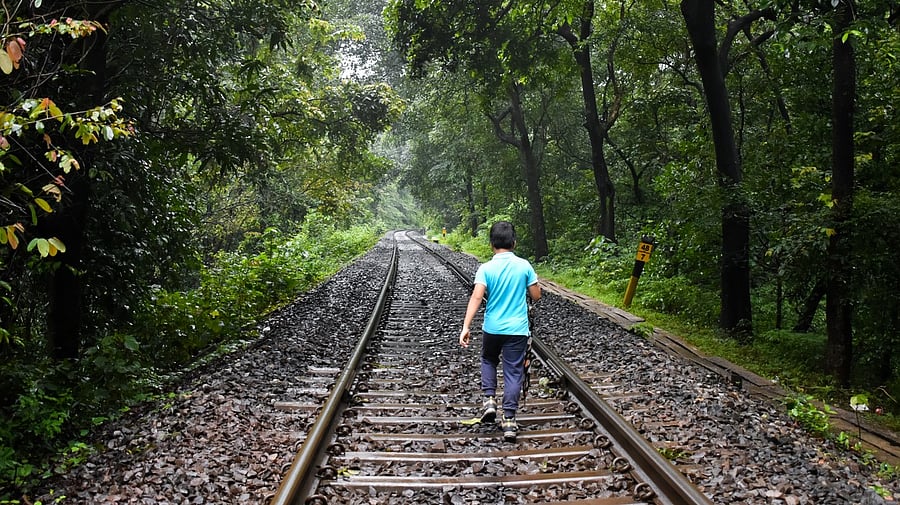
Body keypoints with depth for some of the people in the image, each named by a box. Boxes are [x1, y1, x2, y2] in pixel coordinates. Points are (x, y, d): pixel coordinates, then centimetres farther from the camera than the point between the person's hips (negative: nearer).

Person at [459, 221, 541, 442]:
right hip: (517, 329, 0)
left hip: (491, 328, 0)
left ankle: (489, 400, 13)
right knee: (513, 372, 6)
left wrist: (466, 326, -20)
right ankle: (509, 420, 4)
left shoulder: (486, 268, -8)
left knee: (488, 360, 27)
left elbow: (476, 297, -19)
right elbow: (536, 296, 2)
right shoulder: (524, 265, -5)